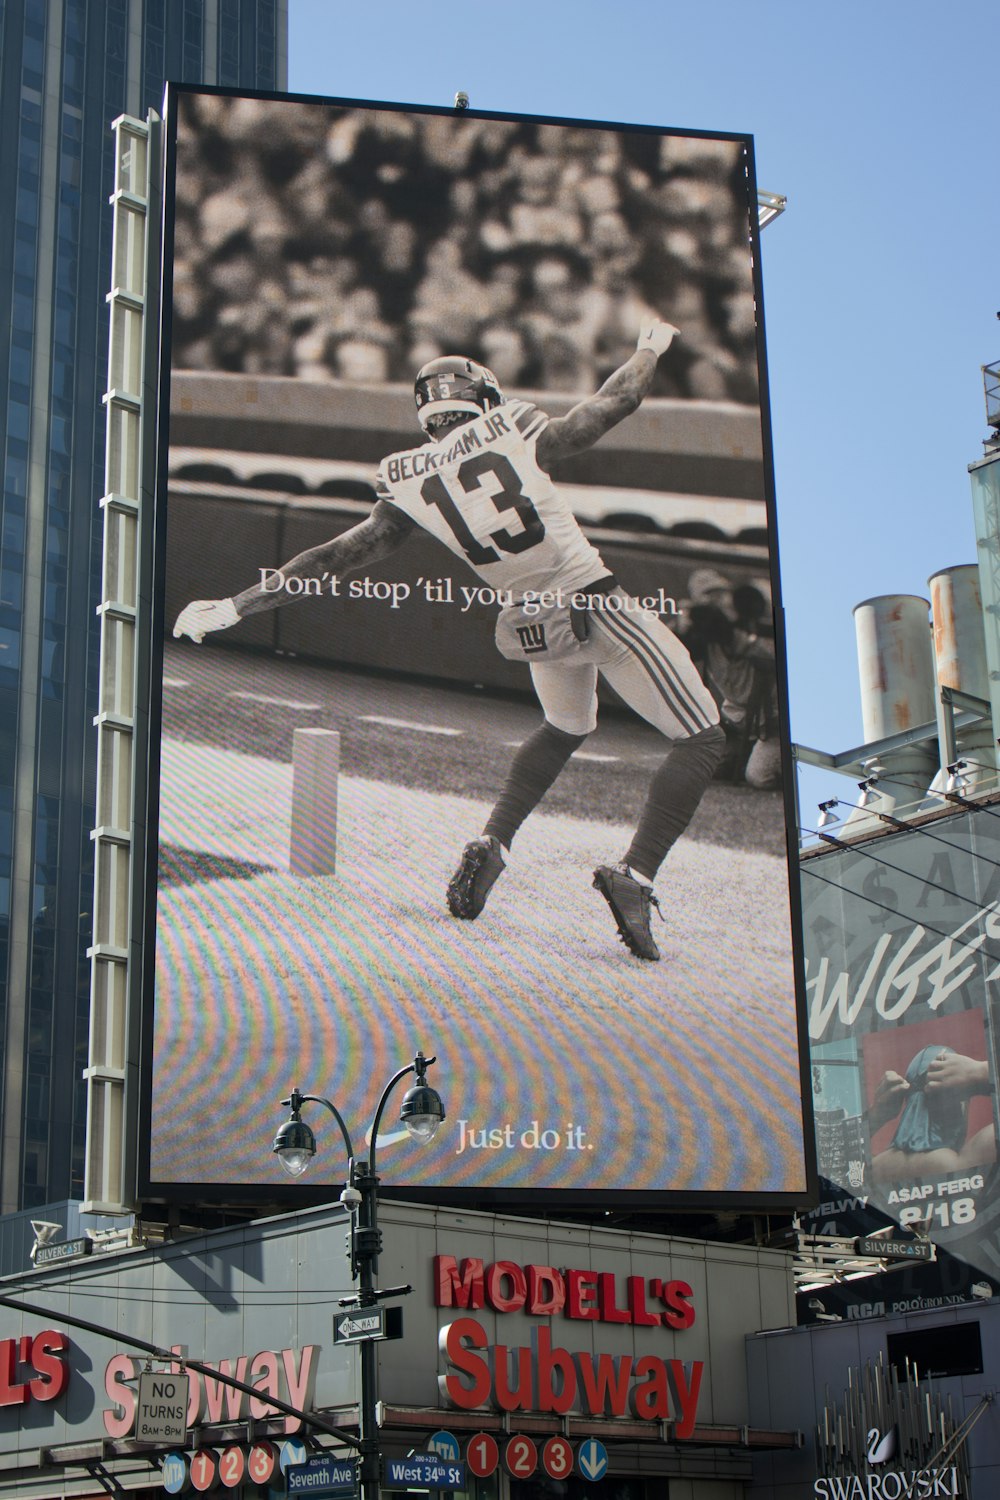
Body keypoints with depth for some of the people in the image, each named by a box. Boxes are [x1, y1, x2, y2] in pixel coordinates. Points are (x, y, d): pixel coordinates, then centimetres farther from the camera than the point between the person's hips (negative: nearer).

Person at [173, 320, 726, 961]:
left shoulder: (408, 483, -2)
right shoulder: (514, 433, -10)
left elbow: (337, 555, -2)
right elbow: (615, 401, 3)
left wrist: (235, 606, 4)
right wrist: (652, 347, 23)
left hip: (529, 622, 5)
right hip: (595, 604, -5)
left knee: (566, 729, 33)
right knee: (702, 741, 1)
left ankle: (490, 846, 21)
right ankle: (635, 875, -14)